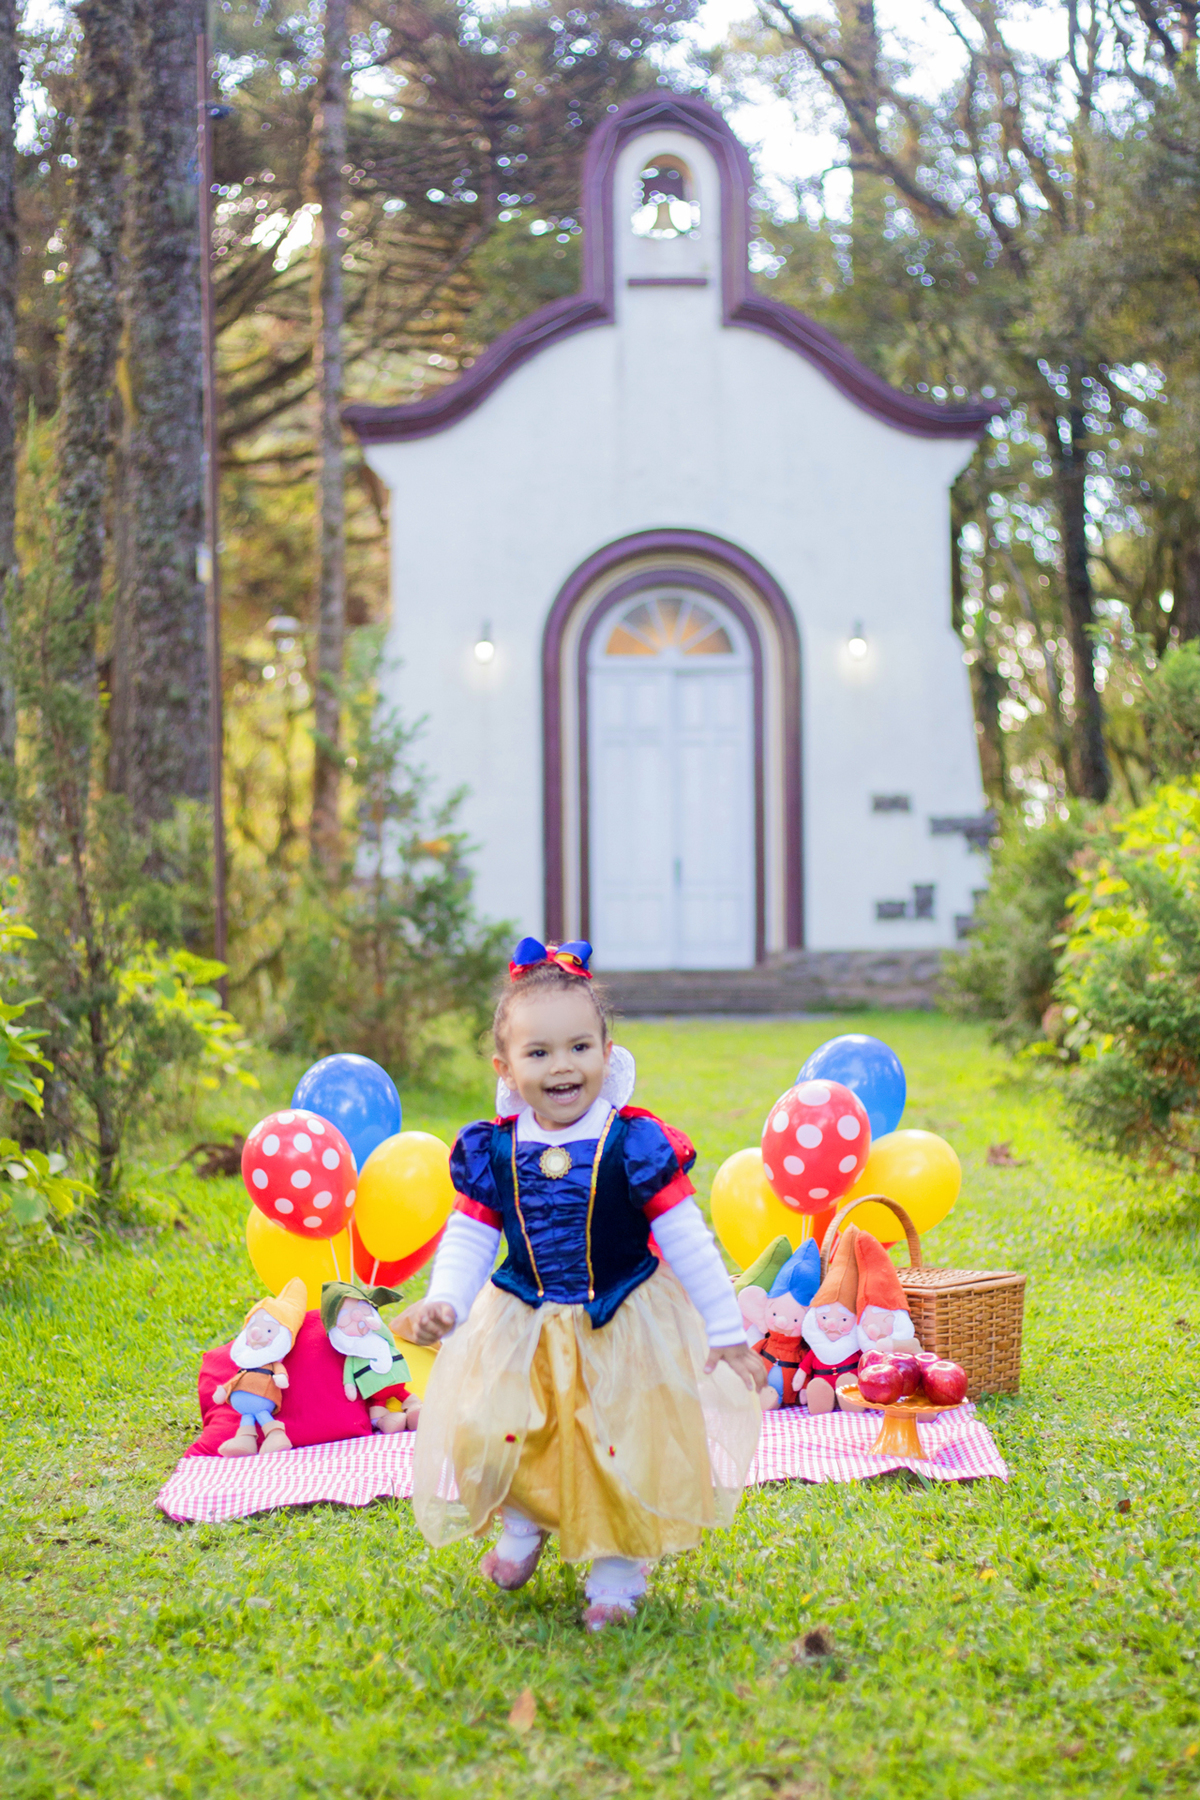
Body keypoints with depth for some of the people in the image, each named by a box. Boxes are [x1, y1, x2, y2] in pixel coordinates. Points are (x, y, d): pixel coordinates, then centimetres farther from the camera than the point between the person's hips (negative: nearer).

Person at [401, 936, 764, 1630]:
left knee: (624, 1445, 2)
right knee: (494, 1435, -1)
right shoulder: (493, 1152, -7)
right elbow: (468, 1240, 0)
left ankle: (619, 1568, 24)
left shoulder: (635, 1146, -15)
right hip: (521, 1327, 2)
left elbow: (687, 1242, -9)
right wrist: (443, 1304, -19)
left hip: (622, 1326, -2)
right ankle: (525, 1522, 30)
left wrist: (727, 1333, -6)